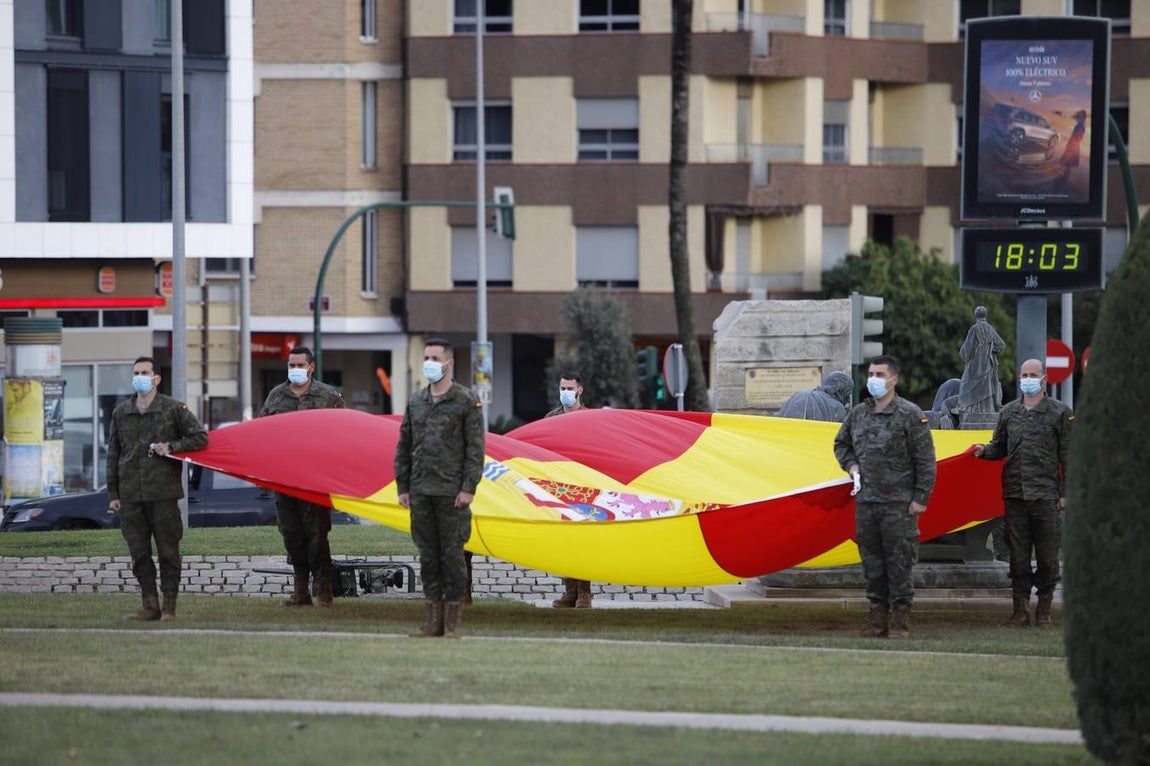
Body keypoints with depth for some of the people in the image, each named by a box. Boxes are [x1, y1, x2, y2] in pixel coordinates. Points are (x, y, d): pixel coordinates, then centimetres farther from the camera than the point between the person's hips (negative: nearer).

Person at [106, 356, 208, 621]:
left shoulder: (173, 409, 2)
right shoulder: (121, 413, 12)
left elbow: (200, 438, 3)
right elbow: (113, 455, 15)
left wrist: (171, 447, -10)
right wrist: (113, 494, 9)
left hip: (163, 492, -3)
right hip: (130, 495, 3)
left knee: (168, 549, -1)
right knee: (138, 552, 3)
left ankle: (169, 606, 4)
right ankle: (150, 605, 10)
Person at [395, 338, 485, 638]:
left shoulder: (467, 401, -2)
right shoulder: (416, 402, 13)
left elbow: (475, 448, -5)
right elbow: (404, 447, 16)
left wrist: (468, 488, -12)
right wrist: (402, 487, 10)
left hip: (452, 493, -5)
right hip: (421, 492, 5)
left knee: (452, 554, -3)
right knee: (428, 555, 6)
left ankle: (453, 622, 2)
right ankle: (434, 618, 11)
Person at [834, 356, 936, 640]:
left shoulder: (910, 414, -4)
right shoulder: (858, 414, 12)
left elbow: (925, 460, -5)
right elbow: (841, 444, 30)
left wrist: (920, 498, -9)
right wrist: (851, 466, 9)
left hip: (899, 503, -6)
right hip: (865, 501, 6)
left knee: (900, 561, -5)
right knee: (872, 561, 8)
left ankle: (900, 620, -1)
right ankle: (878, 616, 15)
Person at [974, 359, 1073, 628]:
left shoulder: (1060, 413, 3)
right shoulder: (1008, 412, 14)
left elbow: (1067, 456, 2)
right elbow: (999, 448, 22)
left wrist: (1065, 494, -3)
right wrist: (984, 451, -1)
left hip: (1046, 495, -3)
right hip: (1015, 494, 3)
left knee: (1047, 555, -1)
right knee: (1018, 554, 3)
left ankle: (1044, 609, 8)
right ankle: (1021, 610, 8)